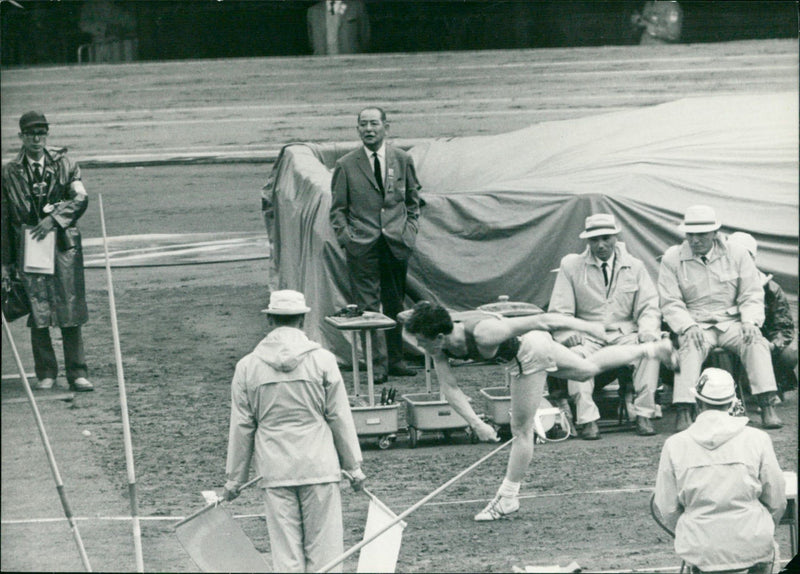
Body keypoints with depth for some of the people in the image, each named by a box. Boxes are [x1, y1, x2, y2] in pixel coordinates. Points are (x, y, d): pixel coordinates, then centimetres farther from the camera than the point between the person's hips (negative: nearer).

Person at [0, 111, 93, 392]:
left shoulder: (64, 164, 8)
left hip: (63, 245, 0)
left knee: (70, 310, -3)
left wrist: (54, 218, -18)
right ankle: (46, 374, 6)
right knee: (38, 313, -2)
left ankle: (77, 374, 2)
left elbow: (80, 198, -4)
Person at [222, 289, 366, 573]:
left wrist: (234, 478, 13)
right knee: (323, 549, 4)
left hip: (275, 471, 1)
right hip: (319, 465, -1)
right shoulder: (322, 360, -4)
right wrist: (353, 465, 10)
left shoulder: (247, 366, 0)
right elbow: (340, 418, 0)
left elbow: (241, 427, 4)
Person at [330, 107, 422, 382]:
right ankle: (378, 363, -4)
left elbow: (412, 201, 18)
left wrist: (410, 230, 6)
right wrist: (345, 235, -6)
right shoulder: (346, 165, 2)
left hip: (397, 243, 2)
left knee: (395, 304, 9)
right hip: (362, 245, -2)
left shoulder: (403, 160, 8)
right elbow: (338, 209, 7)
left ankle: (395, 359, 19)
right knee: (368, 305, -6)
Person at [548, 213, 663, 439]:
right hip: (588, 334, -1)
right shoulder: (571, 266, 4)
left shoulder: (634, 266, 9)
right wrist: (568, 334, -19)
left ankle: (643, 415, -26)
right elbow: (560, 311, 2)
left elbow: (649, 308, 7)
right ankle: (587, 419, -36)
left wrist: (648, 331, -15)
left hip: (625, 334, 1)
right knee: (576, 354, -36)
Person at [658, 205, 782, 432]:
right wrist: (689, 327, -18)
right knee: (691, 348, -34)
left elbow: (752, 296, 6)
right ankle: (683, 412, -43)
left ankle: (767, 407, -34)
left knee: (756, 342, -28)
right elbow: (670, 303, -1)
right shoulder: (672, 259, 2)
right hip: (695, 325, -1)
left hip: (731, 322, 1)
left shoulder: (737, 254, 6)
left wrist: (749, 322, -14)